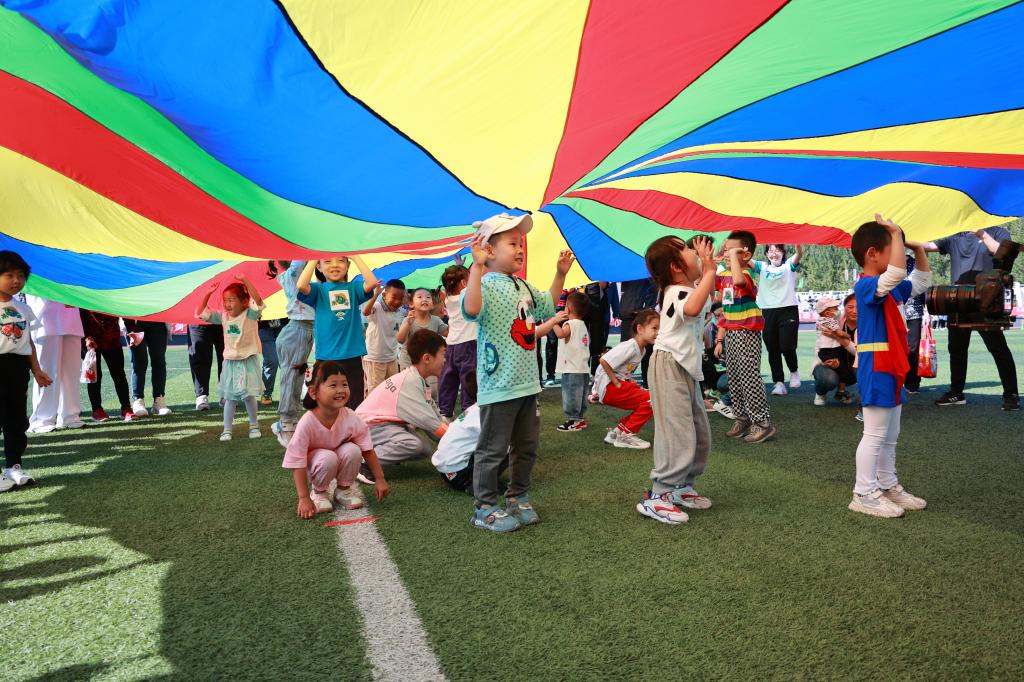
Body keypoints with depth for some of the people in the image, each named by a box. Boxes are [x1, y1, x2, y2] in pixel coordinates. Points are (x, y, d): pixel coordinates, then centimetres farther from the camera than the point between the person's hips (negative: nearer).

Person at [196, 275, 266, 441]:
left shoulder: (249, 315, -11)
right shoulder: (223, 317, 3)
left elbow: (258, 302, -30)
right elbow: (201, 313, 6)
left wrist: (245, 281, -37)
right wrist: (208, 294, -5)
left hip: (248, 361, -4)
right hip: (230, 362, 4)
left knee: (249, 395, 1)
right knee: (229, 398, 6)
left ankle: (254, 426, 19)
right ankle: (227, 430, 11)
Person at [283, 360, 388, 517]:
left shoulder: (350, 418, -23)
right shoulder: (307, 423, -32)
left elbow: (367, 450, -13)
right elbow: (297, 464, -28)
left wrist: (379, 479, -14)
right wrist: (304, 499, -31)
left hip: (341, 461, 3)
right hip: (315, 463, -3)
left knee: (353, 450, -27)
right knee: (328, 458, -34)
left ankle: (344, 488, 0)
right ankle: (318, 491, -3)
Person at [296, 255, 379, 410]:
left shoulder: (353, 288, 7)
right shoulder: (318, 289, 5)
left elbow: (372, 282, -13)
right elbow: (301, 286, -16)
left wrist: (354, 256, -5)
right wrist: (314, 258, -6)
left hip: (353, 357, 1)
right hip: (326, 358, 0)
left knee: (355, 407, 5)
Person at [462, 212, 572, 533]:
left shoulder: (524, 287, 13)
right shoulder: (486, 285, -14)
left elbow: (547, 305, 31)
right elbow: (471, 309, -35)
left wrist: (560, 274, 24)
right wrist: (477, 266, -37)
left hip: (527, 383, 9)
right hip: (498, 386, -9)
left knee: (526, 446, 18)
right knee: (493, 450, 2)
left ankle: (518, 499, 33)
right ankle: (485, 508, 15)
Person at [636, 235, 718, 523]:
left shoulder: (690, 287, 13)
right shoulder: (676, 293, -18)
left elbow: (708, 297, 34)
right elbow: (692, 307, -41)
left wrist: (708, 269, 19)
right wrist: (709, 271, -33)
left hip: (687, 369, 10)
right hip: (670, 368, -10)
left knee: (700, 433, 15)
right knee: (678, 434, -13)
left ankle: (682, 487, 27)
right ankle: (657, 496, -6)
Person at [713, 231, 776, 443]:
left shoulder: (747, 274, -14)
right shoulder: (723, 275, 9)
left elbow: (738, 280, -43)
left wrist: (734, 255, -30)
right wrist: (720, 339, 15)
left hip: (747, 333, -9)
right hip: (730, 334, 9)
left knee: (749, 378, -8)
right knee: (733, 379, 13)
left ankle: (763, 423, 0)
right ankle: (742, 418, 23)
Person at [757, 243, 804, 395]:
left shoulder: (789, 265, 6)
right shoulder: (762, 267, 12)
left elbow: (800, 254, -13)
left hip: (788, 310, -2)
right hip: (768, 312, 3)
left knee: (787, 346, -8)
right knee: (772, 349, 2)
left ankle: (794, 371, 21)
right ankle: (779, 382, 9)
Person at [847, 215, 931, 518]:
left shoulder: (890, 289, 13)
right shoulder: (866, 286, -17)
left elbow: (922, 281, 27)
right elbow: (896, 273, -35)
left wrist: (919, 249, 14)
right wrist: (897, 235, -25)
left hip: (892, 371, 10)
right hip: (875, 372, -10)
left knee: (890, 436, 17)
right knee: (875, 435, -4)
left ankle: (888, 487, 28)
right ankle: (864, 494, 4)